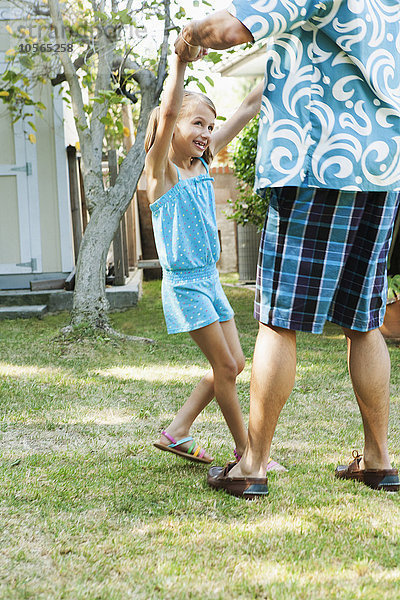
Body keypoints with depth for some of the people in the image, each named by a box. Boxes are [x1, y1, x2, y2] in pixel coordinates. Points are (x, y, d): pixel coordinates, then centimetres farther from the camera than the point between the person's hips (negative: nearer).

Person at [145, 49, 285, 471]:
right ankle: (246, 451, 8)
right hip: (184, 282, -8)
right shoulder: (161, 168, -11)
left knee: (233, 364, 9)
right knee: (225, 366, -4)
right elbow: (167, 111, -29)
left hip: (210, 279, 8)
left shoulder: (201, 164, 8)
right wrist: (181, 60, -39)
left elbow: (247, 109, 8)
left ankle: (176, 432, 18)